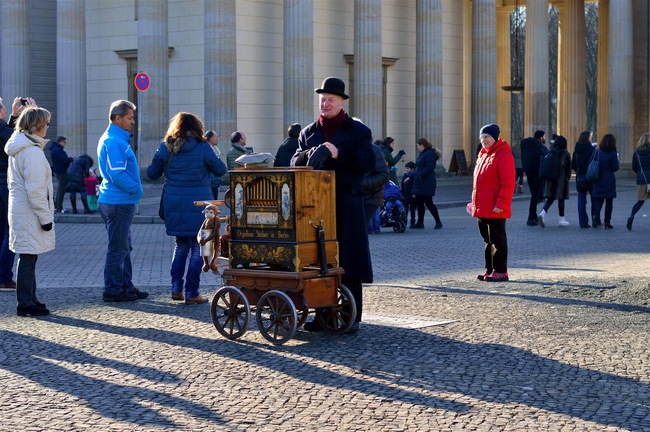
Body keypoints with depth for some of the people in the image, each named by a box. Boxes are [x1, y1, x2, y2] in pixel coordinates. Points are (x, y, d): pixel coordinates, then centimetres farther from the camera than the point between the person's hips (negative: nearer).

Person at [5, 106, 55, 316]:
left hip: (18, 208, 10)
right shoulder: (32, 151, -17)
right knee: (28, 256, -4)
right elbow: (35, 189, -21)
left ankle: (28, 299, 22)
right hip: (30, 212, -10)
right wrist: (45, 216, -16)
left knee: (28, 256, 15)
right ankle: (26, 303, 1)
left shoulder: (17, 149, 14)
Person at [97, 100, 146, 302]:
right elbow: (117, 174, -23)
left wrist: (135, 188, 12)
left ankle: (126, 286, 23)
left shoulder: (115, 139, 16)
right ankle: (113, 290, 3)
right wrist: (136, 188, -12)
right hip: (118, 202, -11)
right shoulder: (114, 141, -17)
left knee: (124, 247, 16)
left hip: (120, 201, 11)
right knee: (118, 248, -4)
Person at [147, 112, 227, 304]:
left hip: (174, 204, 4)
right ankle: (191, 293, 3)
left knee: (181, 245, 19)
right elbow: (220, 170, 3)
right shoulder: (202, 147, -7)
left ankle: (176, 288, 13)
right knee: (197, 248, 4)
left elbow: (152, 173, 11)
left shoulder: (165, 148, 3)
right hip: (198, 203, -4)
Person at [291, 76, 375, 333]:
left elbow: (368, 162, -7)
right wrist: (310, 155, -13)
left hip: (346, 204, -3)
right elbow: (295, 164, 8)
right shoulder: (309, 133, 16)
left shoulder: (358, 130, 5)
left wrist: (338, 154, -18)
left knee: (348, 260, -3)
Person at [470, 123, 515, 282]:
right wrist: (475, 202, 19)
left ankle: (500, 272, 3)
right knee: (488, 239, 14)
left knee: (497, 239, -3)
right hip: (482, 208, 9)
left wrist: (501, 204, -22)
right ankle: (490, 270, 21)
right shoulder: (483, 154, 17)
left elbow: (508, 183, -18)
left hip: (495, 209, -9)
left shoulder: (503, 155, -12)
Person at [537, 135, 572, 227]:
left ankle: (543, 213, -17)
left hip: (550, 179, 3)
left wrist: (545, 177, 9)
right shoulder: (565, 154, -5)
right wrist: (568, 177, 10)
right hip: (561, 178, -3)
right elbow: (568, 168, -3)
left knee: (550, 198, 7)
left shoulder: (550, 153, 4)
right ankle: (562, 219, 12)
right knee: (561, 198, 7)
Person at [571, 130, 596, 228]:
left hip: (580, 178, 4)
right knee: (594, 199, 7)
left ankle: (583, 222, 1)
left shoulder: (576, 150, 4)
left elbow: (573, 165, 7)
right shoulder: (590, 149, -12)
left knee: (581, 200, 4)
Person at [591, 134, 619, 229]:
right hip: (609, 181, -3)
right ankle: (607, 222, 6)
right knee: (609, 201, 6)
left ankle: (595, 215, -15)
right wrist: (616, 160, 7)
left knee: (598, 200, 10)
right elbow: (615, 168, -8)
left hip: (598, 180, 3)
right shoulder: (613, 153, -9)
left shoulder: (597, 152, 1)